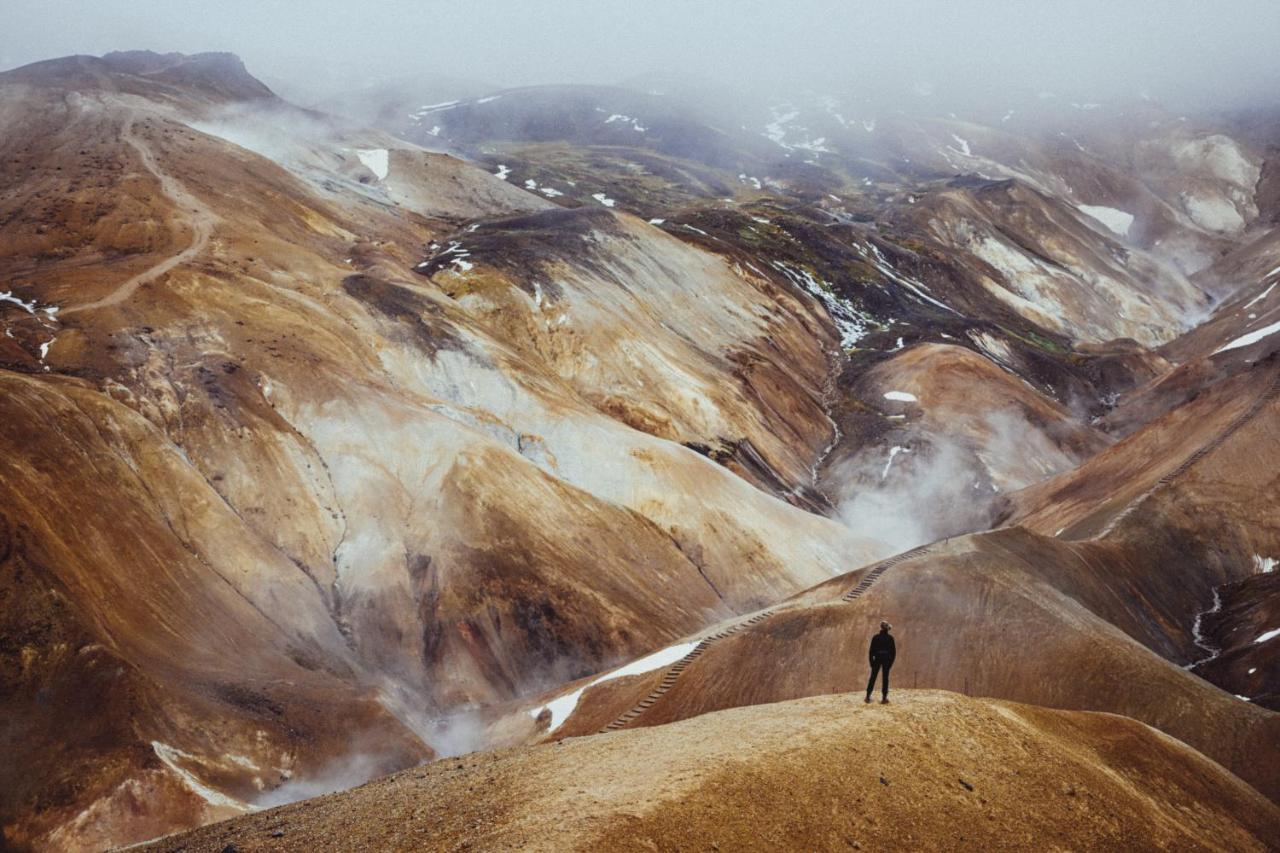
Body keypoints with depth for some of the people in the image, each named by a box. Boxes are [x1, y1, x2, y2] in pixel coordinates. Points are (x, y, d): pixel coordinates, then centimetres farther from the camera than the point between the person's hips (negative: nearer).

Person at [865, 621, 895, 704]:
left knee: (873, 677, 9)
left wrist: (871, 661, 6)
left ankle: (868, 696, 9)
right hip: (887, 659, 0)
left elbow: (871, 650, -2)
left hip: (877, 659, 1)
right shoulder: (890, 638, -3)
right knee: (885, 678, 4)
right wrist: (891, 661, 7)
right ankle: (884, 698, 1)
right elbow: (894, 651, -2)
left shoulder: (875, 638, -3)